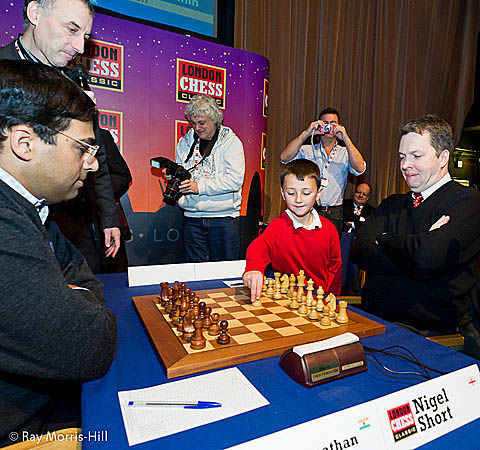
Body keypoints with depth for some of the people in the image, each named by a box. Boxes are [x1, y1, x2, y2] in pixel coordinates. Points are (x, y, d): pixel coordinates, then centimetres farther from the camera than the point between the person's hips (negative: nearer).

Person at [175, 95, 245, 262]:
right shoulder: (184, 143, 12)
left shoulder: (231, 142, -1)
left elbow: (235, 180, -13)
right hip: (192, 218, 4)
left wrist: (199, 186, -18)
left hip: (223, 217, -3)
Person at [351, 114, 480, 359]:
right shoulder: (392, 205, 13)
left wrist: (384, 241, -5)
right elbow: (359, 251, -3)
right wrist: (413, 247, -14)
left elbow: (426, 257, -24)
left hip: (435, 334, -5)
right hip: (375, 323, 5)